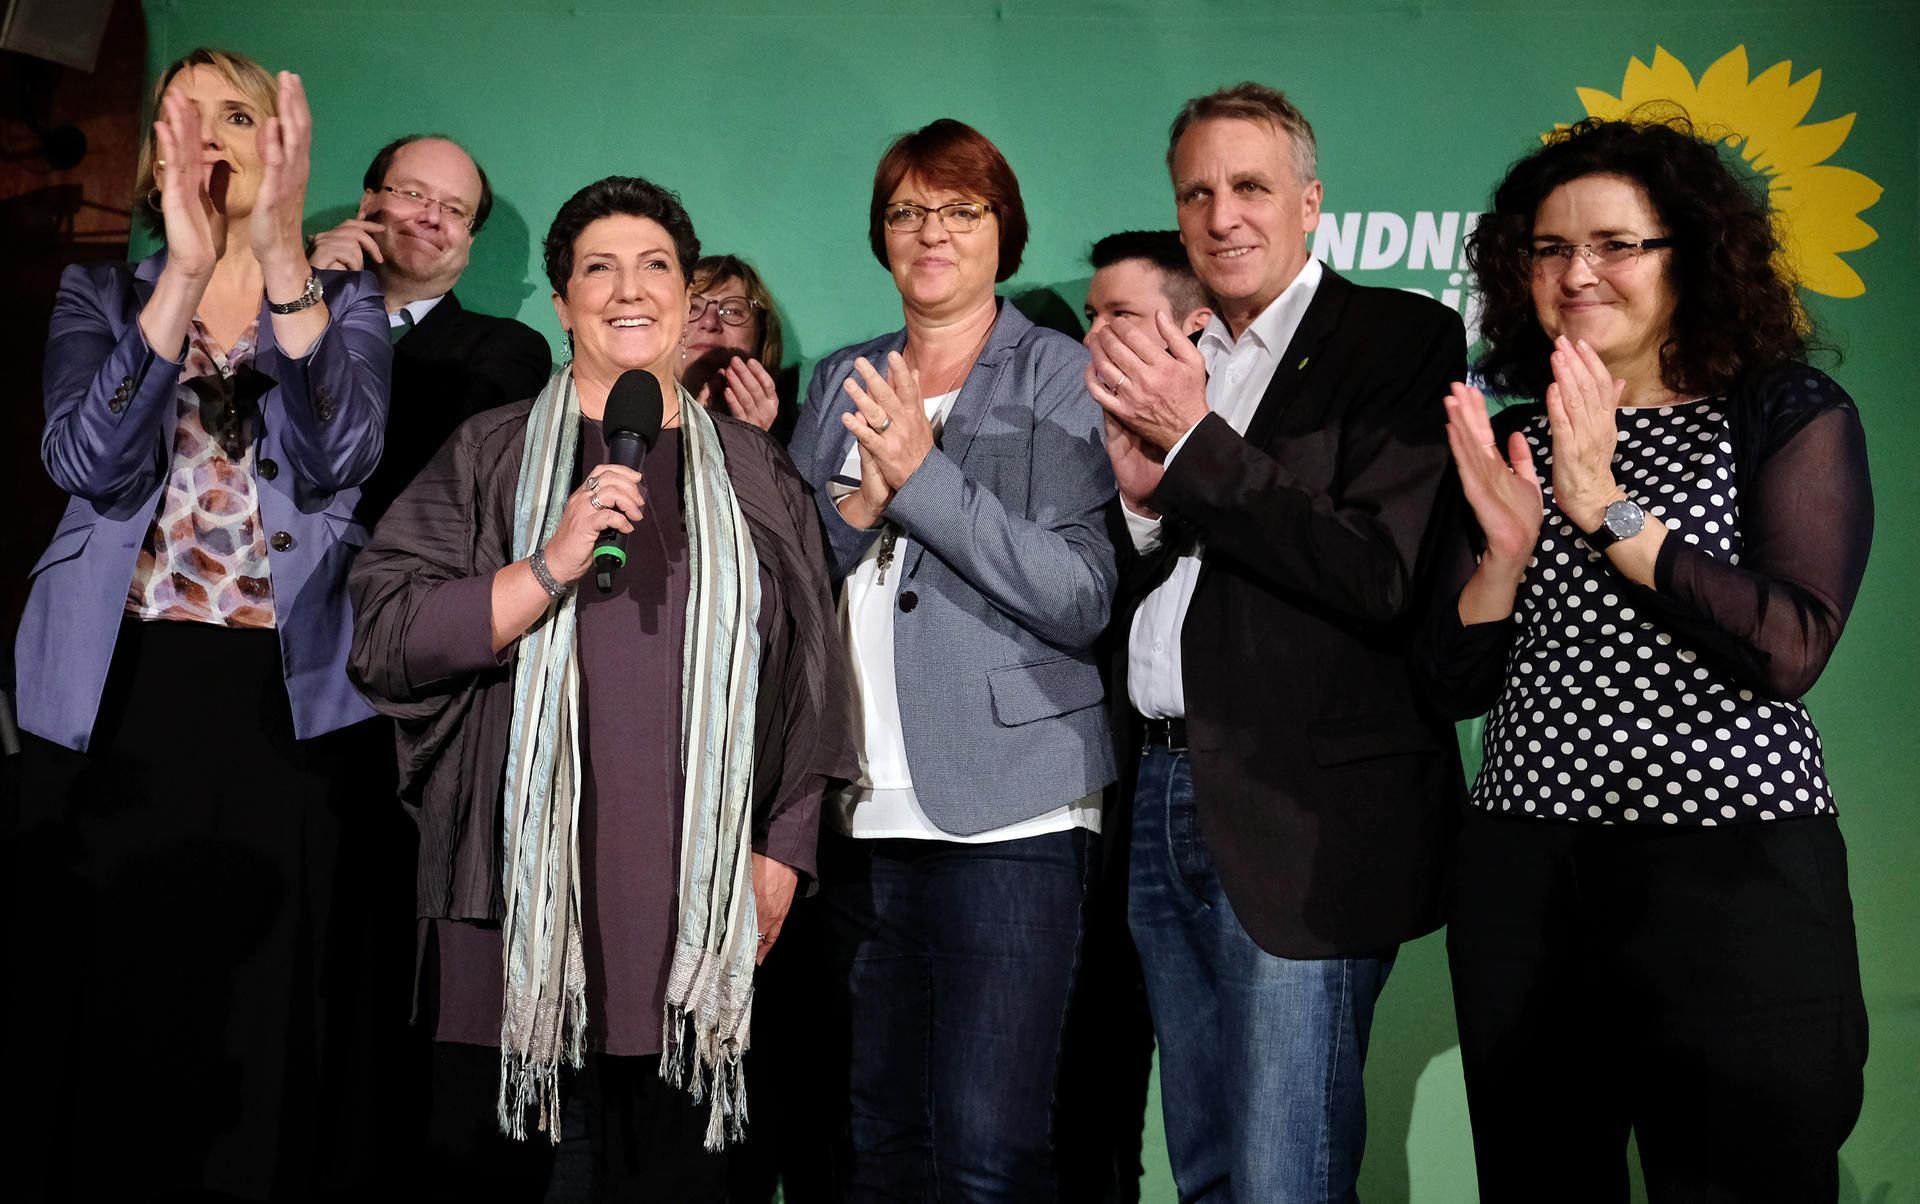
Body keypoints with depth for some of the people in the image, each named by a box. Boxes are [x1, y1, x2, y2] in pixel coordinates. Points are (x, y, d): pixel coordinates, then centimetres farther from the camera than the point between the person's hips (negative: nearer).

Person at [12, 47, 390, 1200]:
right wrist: (185, 266, -20)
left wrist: (280, 250, -24)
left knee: (265, 1020, 0)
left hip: (284, 703, -1)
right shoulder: (100, 292, 10)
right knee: (108, 1010, 5)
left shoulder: (344, 300, 8)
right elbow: (89, 464, -9)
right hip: (113, 701, 1)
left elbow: (342, 455, -13)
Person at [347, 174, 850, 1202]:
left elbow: (806, 674, 13)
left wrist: (780, 851, 7)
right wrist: (550, 569, -16)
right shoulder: (491, 454, 5)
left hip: (690, 894, 1)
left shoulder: (751, 472, 11)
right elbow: (384, 637, -4)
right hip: (515, 883, -1)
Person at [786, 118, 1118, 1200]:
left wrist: (923, 476, -16)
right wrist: (860, 504, -8)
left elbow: (1080, 600, -11)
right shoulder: (841, 383, 15)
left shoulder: (1059, 378, 0)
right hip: (857, 813, 5)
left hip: (1008, 811, -4)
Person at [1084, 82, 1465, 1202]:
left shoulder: (1403, 336, -4)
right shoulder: (1169, 366, 14)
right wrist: (1142, 496, -8)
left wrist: (1196, 441, -15)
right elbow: (1122, 595, 12)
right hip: (1164, 800, 7)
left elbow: (1384, 575, -18)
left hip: (1304, 817, -6)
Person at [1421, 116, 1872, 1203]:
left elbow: (1791, 651, -15)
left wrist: (1608, 509, -18)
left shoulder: (1792, 414, 0)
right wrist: (1506, 548, -10)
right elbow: (1459, 682, 7)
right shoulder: (1510, 441, 9)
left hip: (1737, 869, -3)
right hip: (1524, 872, 4)